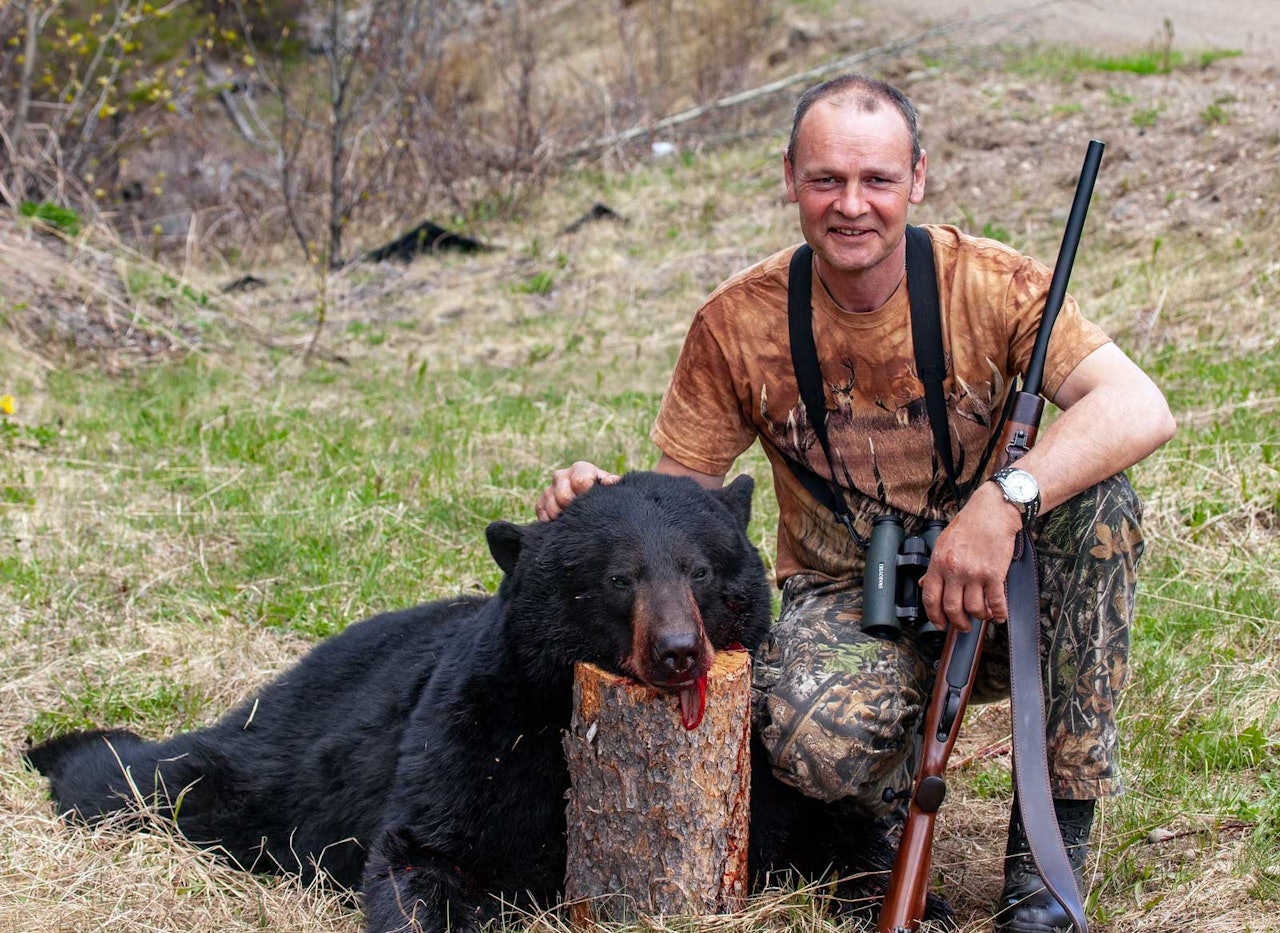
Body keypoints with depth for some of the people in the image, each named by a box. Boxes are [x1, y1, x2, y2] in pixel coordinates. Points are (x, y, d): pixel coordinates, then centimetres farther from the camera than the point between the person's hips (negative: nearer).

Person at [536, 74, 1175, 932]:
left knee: (1098, 501, -30)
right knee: (818, 743, -36)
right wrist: (609, 502, -22)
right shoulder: (739, 323, -8)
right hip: (845, 602, -1)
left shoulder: (989, 284, -13)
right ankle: (898, 779, 6)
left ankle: (1052, 836, -19)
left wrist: (1005, 500, -41)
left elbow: (1142, 410, -26)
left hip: (991, 601, 1)